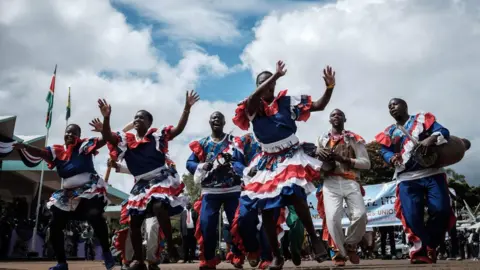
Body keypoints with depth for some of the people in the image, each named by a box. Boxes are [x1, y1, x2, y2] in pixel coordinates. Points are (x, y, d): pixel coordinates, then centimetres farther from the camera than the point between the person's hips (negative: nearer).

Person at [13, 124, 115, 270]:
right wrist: (25, 146, -23)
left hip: (90, 188, -5)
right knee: (55, 225, 3)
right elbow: (39, 152, -3)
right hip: (68, 193, 5)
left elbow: (104, 140, -11)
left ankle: (106, 252, -9)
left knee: (94, 215, -28)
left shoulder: (85, 145, 0)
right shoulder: (57, 151, 9)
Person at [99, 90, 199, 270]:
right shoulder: (126, 139, 10)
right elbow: (107, 137, -4)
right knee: (134, 220, 6)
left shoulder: (157, 135, 2)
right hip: (141, 184, 5)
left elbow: (178, 129, -8)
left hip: (162, 178, -5)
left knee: (159, 207, -33)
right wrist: (106, 117, -21)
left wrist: (187, 108, -20)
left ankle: (170, 245, -15)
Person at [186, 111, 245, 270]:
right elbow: (189, 163, 7)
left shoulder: (235, 142, 7)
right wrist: (202, 166, -12)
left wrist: (233, 166, -23)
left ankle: (238, 257, 18)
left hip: (233, 190, -1)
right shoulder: (201, 144, 12)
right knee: (206, 225, -8)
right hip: (210, 192, 1)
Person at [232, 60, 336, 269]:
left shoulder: (288, 102, 2)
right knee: (265, 207, -2)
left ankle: (314, 237, -12)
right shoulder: (253, 107, 1)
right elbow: (252, 99, -24)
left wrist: (330, 87, -14)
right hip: (268, 161, 2)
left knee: (294, 193, -30)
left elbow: (319, 106, 2)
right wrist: (275, 75, -23)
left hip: (291, 156, -2)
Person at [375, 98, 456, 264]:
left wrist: (431, 139, -22)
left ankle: (425, 247, 6)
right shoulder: (389, 132, 20)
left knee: (441, 210, -15)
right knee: (412, 216, -14)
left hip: (432, 173, -1)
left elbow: (443, 131, 1)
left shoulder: (422, 119, 14)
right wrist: (392, 158, -18)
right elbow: (384, 151, 6)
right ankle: (424, 250, 7)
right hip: (407, 179, 1)